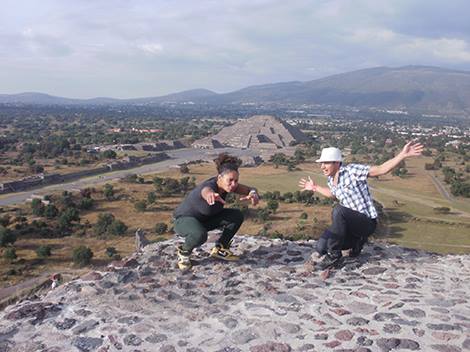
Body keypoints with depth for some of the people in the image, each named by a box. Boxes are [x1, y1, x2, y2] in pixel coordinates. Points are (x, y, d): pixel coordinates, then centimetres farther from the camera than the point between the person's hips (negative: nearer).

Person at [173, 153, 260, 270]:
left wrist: (253, 194, -43)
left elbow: (250, 189, -17)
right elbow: (207, 192, -62)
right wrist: (211, 195, -89)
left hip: (205, 219, 7)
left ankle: (219, 249, 8)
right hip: (184, 220, -7)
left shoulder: (227, 184, -16)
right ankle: (183, 251, -5)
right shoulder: (208, 186, -37)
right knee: (200, 235, -39)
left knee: (237, 216, -8)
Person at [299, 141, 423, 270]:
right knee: (321, 248, -8)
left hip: (367, 222, -7)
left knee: (338, 210, -36)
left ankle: (334, 255, -21)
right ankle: (356, 242, 17)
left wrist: (403, 154, -30)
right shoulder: (331, 180, 6)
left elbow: (381, 169, -20)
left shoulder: (352, 170, -16)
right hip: (350, 222, 7)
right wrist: (315, 188, 33)